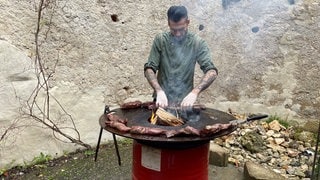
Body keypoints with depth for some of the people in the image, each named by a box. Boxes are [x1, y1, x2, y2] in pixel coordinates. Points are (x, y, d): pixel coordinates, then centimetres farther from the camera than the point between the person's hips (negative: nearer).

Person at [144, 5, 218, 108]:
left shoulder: (197, 43, -6)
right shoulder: (160, 40, -3)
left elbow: (211, 72, -13)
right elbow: (149, 69, -6)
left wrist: (195, 92, -30)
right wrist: (159, 91, -24)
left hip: (185, 102, 0)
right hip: (162, 101, 1)